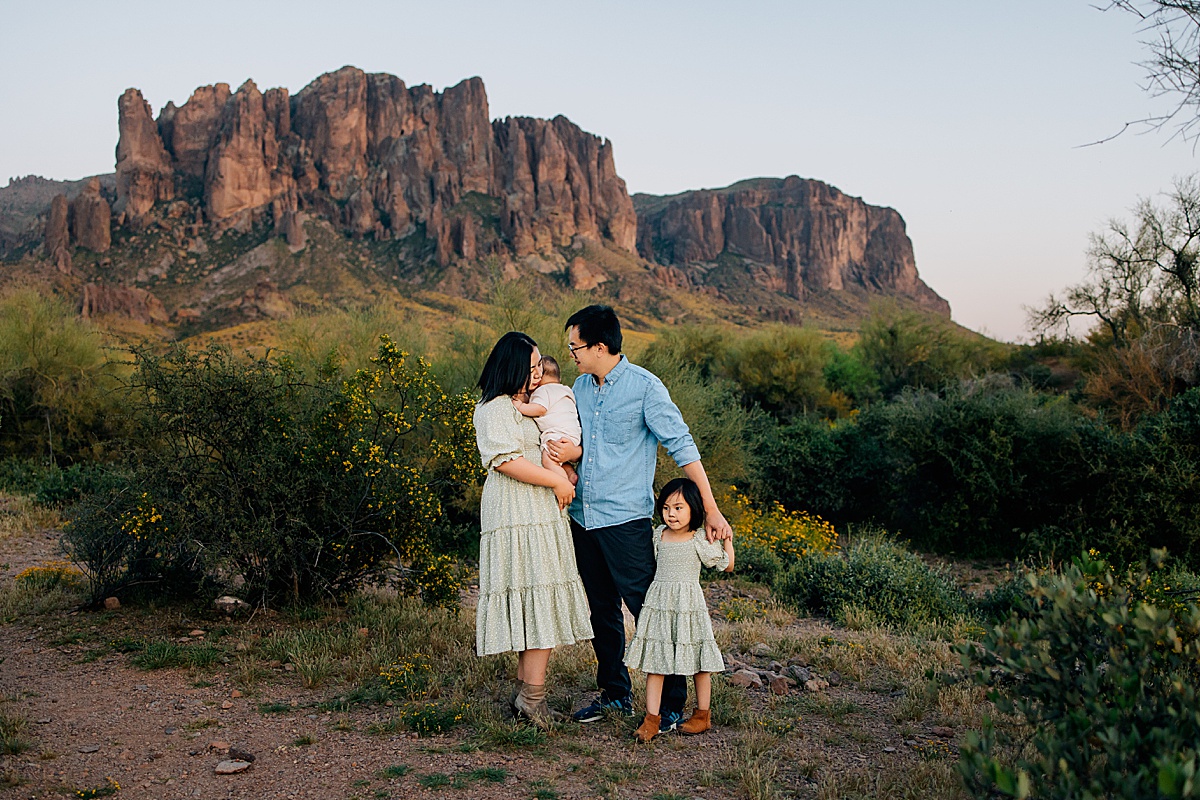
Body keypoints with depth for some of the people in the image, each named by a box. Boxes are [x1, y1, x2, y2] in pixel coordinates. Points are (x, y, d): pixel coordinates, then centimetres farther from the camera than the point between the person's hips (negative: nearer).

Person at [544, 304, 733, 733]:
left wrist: (710, 509, -14)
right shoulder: (580, 387, 10)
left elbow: (682, 446, -11)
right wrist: (571, 452, -10)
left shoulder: (644, 387, -10)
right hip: (584, 517, 7)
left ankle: (672, 704, 8)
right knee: (601, 612, 15)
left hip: (626, 520, -7)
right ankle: (615, 693, 28)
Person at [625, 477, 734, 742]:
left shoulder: (700, 540, -6)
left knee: (698, 663, 6)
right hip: (658, 603, 4)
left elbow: (727, 565, 4)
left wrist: (727, 539, -1)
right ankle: (652, 718, 5)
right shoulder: (658, 534, 6)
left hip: (689, 604, -3)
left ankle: (702, 715, 22)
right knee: (654, 662, 1)